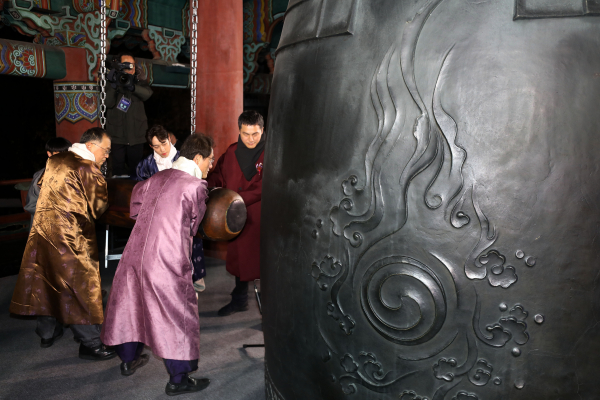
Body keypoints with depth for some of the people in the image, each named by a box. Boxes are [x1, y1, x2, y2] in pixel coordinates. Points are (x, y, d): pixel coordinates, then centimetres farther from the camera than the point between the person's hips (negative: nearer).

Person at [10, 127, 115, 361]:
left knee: (46, 282, 17)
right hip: (70, 238, -8)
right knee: (82, 286, -1)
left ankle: (48, 332, 32)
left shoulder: (54, 162, 7)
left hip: (42, 231, 8)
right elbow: (98, 208, -9)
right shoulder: (88, 170, -15)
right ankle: (90, 343, 3)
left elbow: (41, 186, 23)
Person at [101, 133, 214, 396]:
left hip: (135, 253, 8)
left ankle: (129, 360, 43)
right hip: (167, 261, -7)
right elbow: (193, 225, 1)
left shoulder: (158, 177, 9)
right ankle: (178, 380, 14)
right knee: (177, 315, 5)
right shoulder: (196, 186, -10)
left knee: (134, 304, 23)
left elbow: (136, 205, 24)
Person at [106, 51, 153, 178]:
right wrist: (114, 85, -24)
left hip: (136, 136, 1)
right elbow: (109, 103, -11)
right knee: (118, 167, 1)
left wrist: (131, 86, -30)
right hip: (117, 136, -1)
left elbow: (148, 93, -13)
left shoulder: (139, 85, 10)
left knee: (136, 167, 4)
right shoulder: (111, 86, 6)